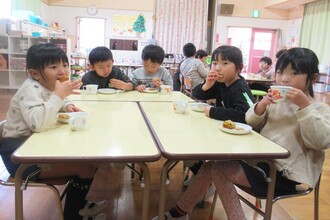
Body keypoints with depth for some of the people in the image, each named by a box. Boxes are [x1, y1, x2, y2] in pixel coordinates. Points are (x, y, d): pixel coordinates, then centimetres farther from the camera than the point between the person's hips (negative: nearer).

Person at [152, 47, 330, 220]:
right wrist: (262, 105, -14)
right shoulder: (277, 101, 11)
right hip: (262, 159, 6)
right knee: (211, 166, -5)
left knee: (220, 170, -19)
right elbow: (250, 123, 6)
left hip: (283, 173, -6)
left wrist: (304, 106, -28)